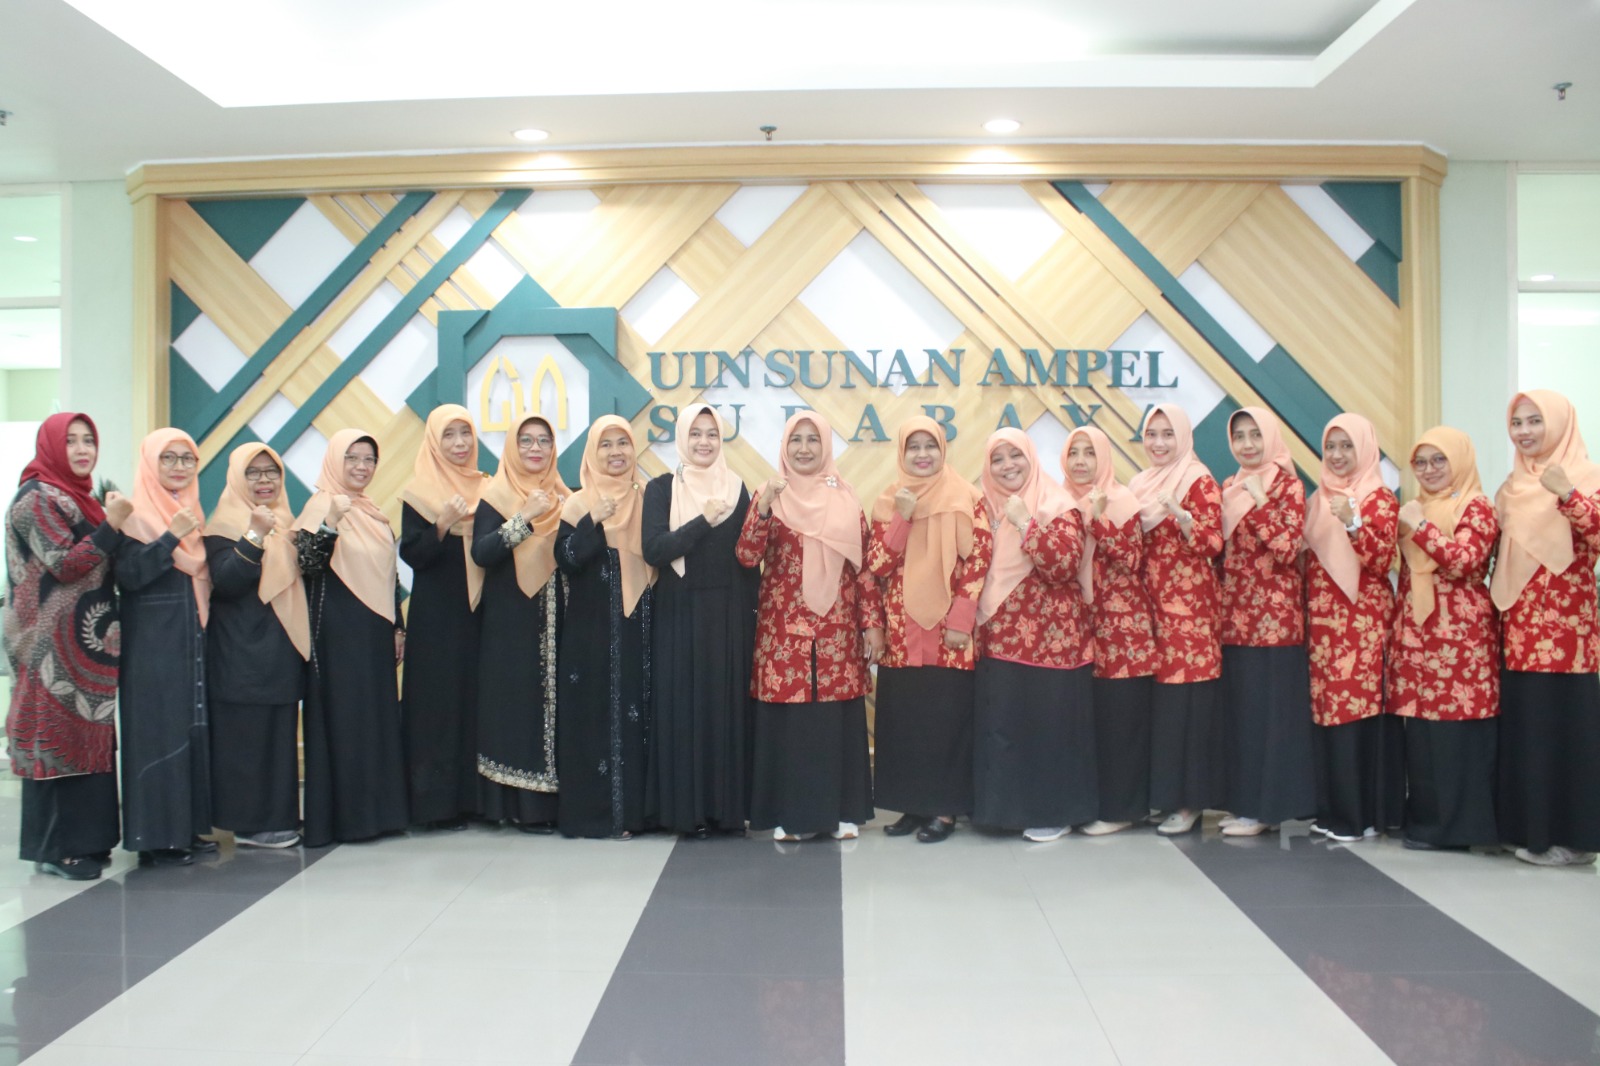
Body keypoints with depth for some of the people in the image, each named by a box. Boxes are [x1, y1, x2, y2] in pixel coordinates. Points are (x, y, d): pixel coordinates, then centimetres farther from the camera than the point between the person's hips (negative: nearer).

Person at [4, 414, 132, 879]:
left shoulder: (79, 497, 16)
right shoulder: (38, 498, -11)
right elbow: (64, 566, -19)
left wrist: (114, 524, 8)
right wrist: (112, 525, -20)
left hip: (87, 643, 9)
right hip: (56, 646, -9)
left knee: (85, 736, 10)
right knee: (59, 738, -4)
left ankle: (83, 839, 17)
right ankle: (56, 848, 4)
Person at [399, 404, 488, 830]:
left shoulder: (485, 489, 12)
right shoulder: (419, 492, -1)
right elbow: (412, 554, -8)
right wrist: (443, 524, -23)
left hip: (478, 611, 4)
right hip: (436, 615, -4)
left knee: (479, 697, 4)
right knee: (438, 700, -5)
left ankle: (474, 795, 12)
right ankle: (437, 802, 1)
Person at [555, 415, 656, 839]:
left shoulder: (648, 500, 9)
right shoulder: (578, 504, 3)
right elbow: (566, 559, -9)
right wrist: (593, 521, -17)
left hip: (638, 628, 2)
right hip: (592, 629, -2)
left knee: (638, 712, 3)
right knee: (594, 713, -2)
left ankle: (633, 807, 11)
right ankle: (592, 810, 6)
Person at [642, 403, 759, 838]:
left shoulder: (737, 489, 8)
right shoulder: (662, 488, 1)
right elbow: (654, 549, -12)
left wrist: (752, 610, 2)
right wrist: (703, 521, -20)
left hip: (730, 615, 2)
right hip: (680, 615, -2)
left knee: (730, 704, 4)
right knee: (684, 707, 0)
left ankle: (727, 806, 13)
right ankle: (688, 808, 8)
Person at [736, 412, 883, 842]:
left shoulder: (846, 499, 7)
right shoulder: (770, 495, 2)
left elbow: (864, 565, 6)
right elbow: (747, 557, -10)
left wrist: (873, 623, 1)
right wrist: (762, 508, -22)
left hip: (837, 627, 1)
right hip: (784, 628, -1)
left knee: (839, 717, 5)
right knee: (786, 717, 1)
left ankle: (841, 811, 18)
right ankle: (789, 814, 13)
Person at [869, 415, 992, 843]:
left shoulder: (966, 498, -2)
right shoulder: (888, 502, 9)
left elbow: (977, 563, -7)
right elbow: (876, 566, 0)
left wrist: (959, 622, -12)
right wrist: (902, 518, -11)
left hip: (949, 632, -3)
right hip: (901, 631, 4)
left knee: (947, 717, 0)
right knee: (902, 718, 6)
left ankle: (945, 808, 11)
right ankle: (913, 804, 19)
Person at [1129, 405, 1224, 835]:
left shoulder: (1200, 482, -5)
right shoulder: (1141, 484, 15)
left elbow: (1213, 544, -13)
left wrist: (1182, 518, -28)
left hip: (1190, 609, -6)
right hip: (1151, 604, 6)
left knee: (1186, 701, -5)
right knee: (1153, 699, 6)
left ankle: (1189, 801, 4)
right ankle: (1155, 792, 14)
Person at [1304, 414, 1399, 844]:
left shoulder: (1380, 499, -3)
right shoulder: (1318, 499, 15)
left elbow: (1382, 561, -14)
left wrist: (1353, 524, -25)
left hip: (1362, 622, -6)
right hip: (1322, 621, 6)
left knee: (1359, 709, -5)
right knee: (1324, 712, 6)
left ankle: (1362, 813, 3)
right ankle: (1332, 808, 15)